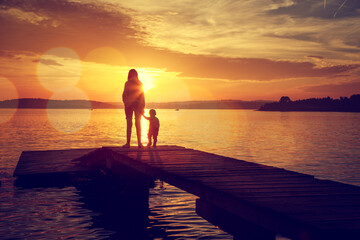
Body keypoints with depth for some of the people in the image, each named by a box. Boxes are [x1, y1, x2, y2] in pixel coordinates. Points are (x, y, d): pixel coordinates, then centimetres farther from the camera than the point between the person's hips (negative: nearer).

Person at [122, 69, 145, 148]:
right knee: (138, 123, 5)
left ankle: (128, 143, -4)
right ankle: (139, 143, 1)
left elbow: (124, 95, -7)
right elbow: (142, 95, 3)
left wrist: (125, 103, 5)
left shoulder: (127, 83, -5)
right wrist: (142, 106, 6)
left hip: (129, 104, -2)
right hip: (138, 104, 2)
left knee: (129, 123, 0)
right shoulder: (140, 84, 3)